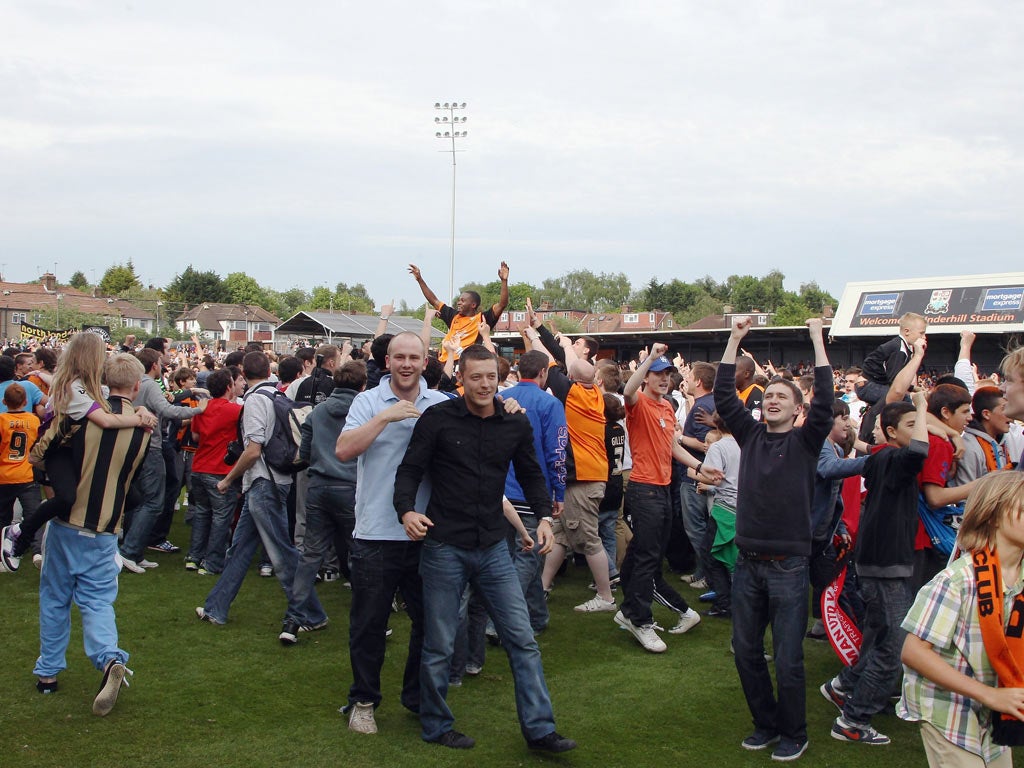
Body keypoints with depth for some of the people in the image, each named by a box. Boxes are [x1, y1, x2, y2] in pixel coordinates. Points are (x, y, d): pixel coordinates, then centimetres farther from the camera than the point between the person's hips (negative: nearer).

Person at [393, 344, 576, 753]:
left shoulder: (516, 424, 3)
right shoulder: (437, 419, -7)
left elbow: (531, 474, 14)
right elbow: (410, 470, -5)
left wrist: (544, 515, -2)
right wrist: (407, 511, -23)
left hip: (493, 547, 3)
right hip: (444, 546, -3)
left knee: (522, 640, 3)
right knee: (439, 646, 8)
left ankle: (539, 729, 13)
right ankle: (436, 726, 27)